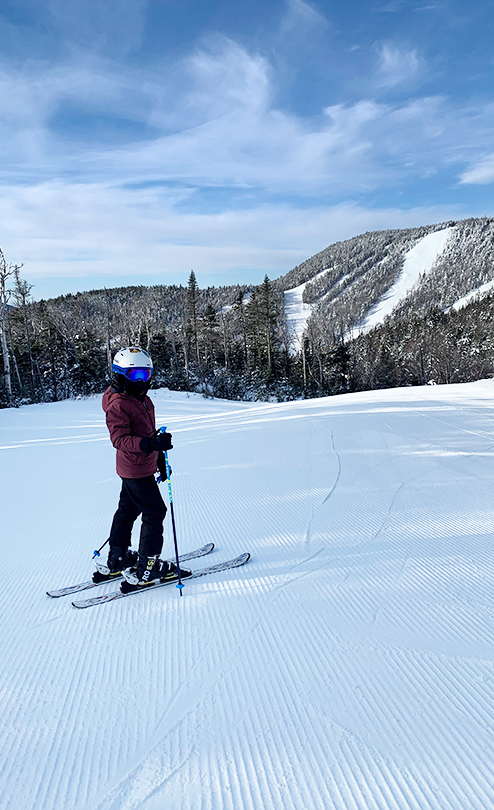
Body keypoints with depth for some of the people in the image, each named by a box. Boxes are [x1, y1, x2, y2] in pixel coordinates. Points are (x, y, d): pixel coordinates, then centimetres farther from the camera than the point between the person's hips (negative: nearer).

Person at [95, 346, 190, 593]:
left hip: (143, 466, 10)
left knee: (127, 511, 18)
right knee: (155, 513, -4)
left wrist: (160, 457, 26)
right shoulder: (118, 404, -19)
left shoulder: (144, 400, 11)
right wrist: (150, 444, -40)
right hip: (136, 470, -10)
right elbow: (119, 439, -28)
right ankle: (145, 569, 6)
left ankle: (116, 561, 32)